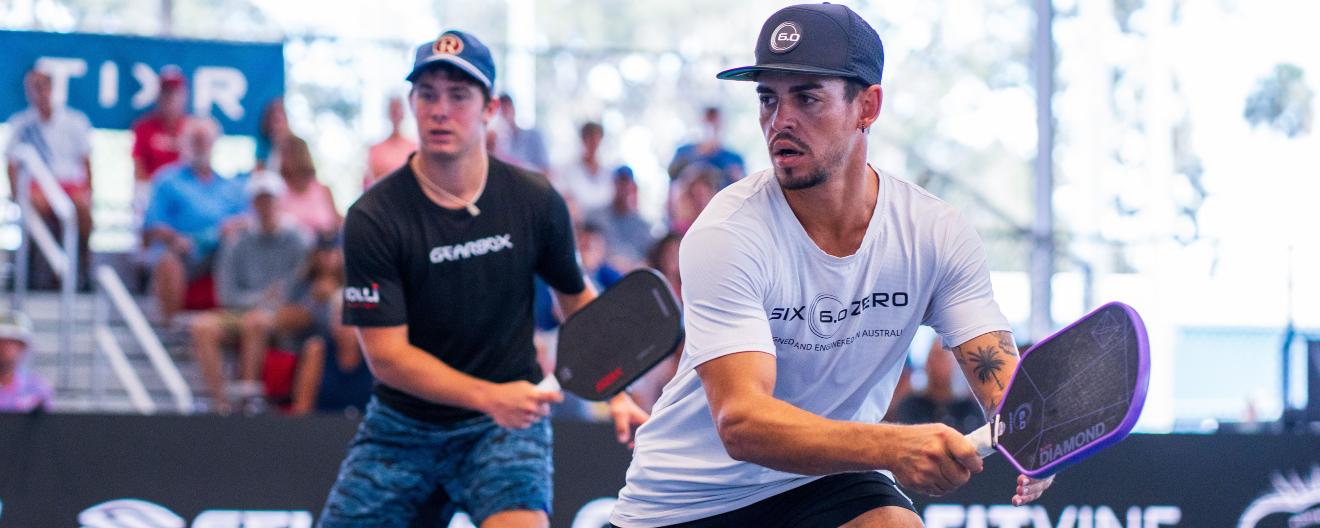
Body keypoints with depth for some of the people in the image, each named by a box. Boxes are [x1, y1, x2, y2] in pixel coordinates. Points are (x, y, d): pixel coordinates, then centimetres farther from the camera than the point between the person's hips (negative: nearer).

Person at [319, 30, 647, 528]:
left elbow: (578, 299, 12)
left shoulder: (536, 202, -5)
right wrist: (488, 396, -26)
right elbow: (386, 354, -15)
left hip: (507, 421, -1)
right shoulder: (373, 219, -13)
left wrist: (616, 393, -1)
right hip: (401, 426, 1)